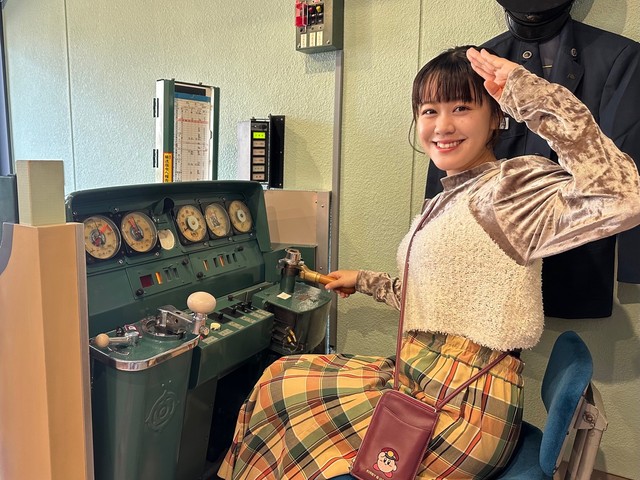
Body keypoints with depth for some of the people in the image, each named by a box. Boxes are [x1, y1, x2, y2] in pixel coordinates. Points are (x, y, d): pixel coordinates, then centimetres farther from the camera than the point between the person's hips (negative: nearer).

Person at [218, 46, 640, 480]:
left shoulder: (513, 184, -15)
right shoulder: (446, 202, 12)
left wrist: (533, 95, -29)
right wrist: (365, 281, 28)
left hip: (463, 410, -8)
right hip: (415, 379, 8)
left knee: (281, 386, 3)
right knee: (281, 378, 16)